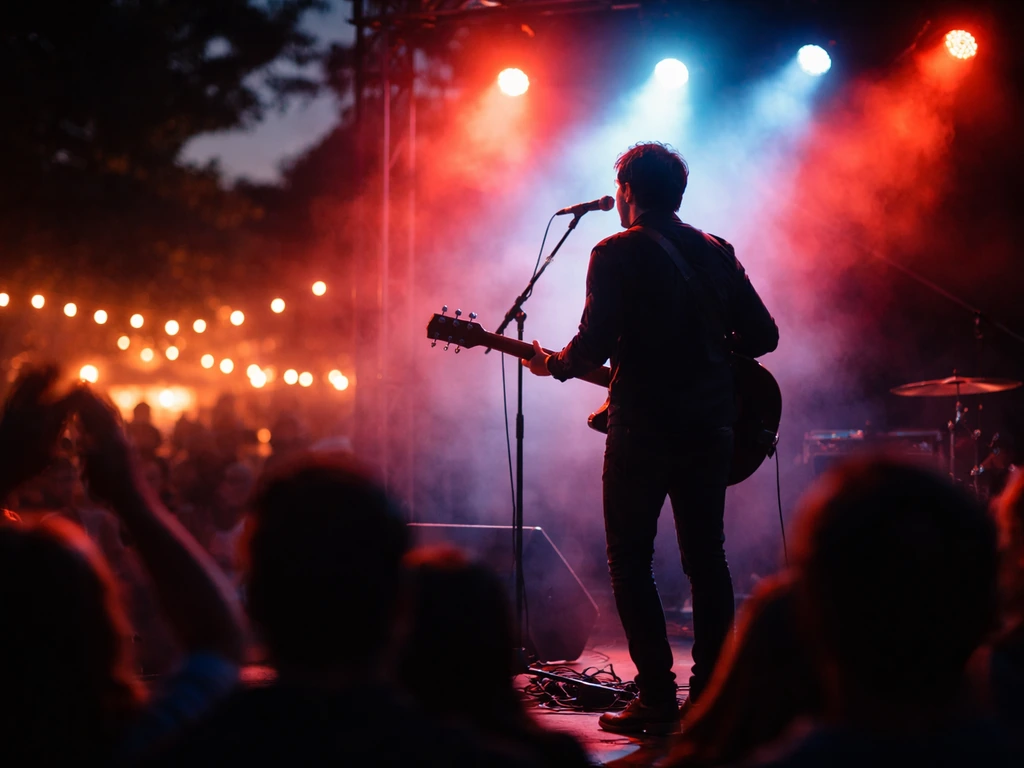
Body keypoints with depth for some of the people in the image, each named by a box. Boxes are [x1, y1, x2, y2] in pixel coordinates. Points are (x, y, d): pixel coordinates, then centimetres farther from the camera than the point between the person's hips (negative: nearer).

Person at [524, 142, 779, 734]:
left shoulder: (617, 254, -7)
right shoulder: (716, 253, 9)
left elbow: (596, 345, -15)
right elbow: (763, 335, 8)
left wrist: (555, 366, 4)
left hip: (643, 428, -5)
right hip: (710, 425, 5)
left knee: (631, 561, 3)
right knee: (707, 561, 12)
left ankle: (658, 699, -3)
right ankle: (711, 696, 13)